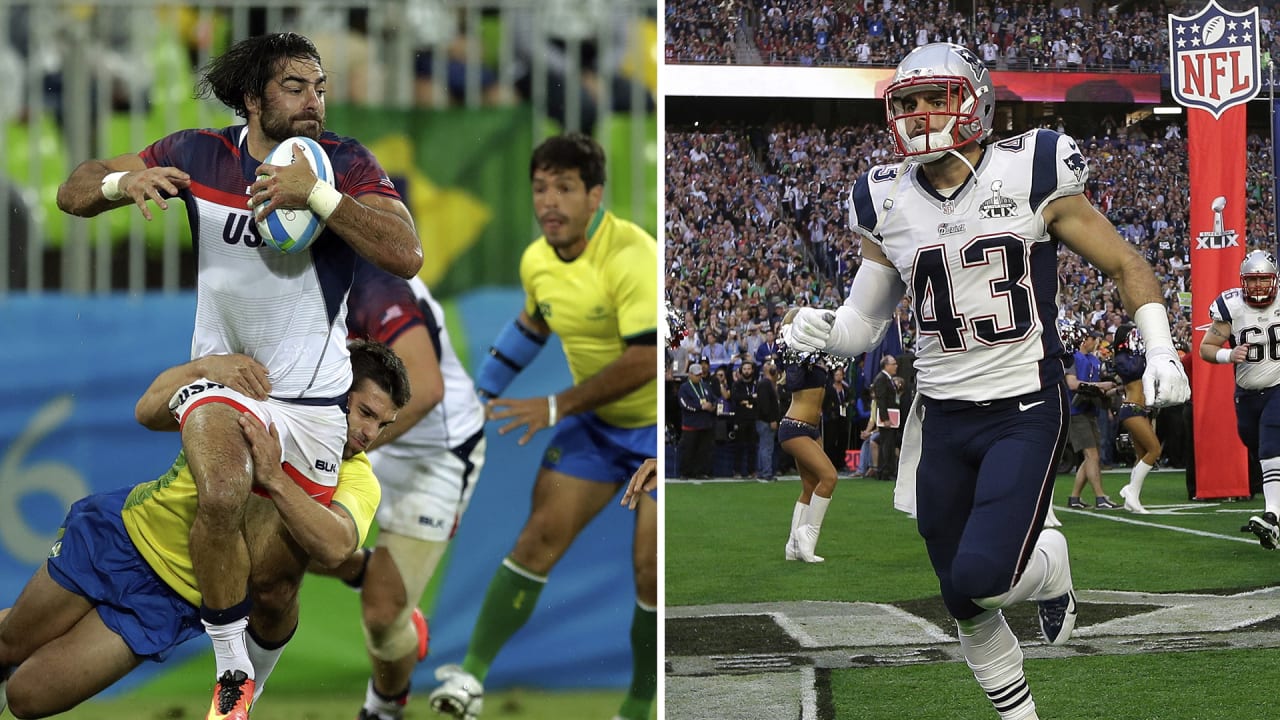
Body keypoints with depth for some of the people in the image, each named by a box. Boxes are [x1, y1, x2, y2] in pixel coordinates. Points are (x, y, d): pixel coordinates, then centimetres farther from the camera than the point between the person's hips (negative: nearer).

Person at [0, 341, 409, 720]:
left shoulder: (358, 480, -16)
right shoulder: (259, 386, -13)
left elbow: (334, 548, -37)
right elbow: (150, 411, -20)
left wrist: (274, 479, -48)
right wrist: (205, 366, -37)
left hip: (174, 600, -1)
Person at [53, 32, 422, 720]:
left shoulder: (344, 163, -7)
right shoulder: (198, 154, -3)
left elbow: (407, 255, -22)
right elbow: (73, 192, 3)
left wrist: (317, 194, -31)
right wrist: (124, 182, -21)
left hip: (314, 393, 1)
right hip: (221, 378, -1)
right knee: (223, 494, -33)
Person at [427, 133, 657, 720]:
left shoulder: (632, 256, -26)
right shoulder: (536, 262, -2)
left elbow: (646, 360, -30)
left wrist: (555, 407, -26)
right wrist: (480, 392, 19)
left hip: (657, 425, -6)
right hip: (595, 421, 6)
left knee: (650, 568, -9)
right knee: (540, 535, -6)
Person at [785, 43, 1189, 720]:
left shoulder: (1029, 176, -6)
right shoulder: (887, 203, 3)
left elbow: (1126, 265, 3)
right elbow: (864, 320, 12)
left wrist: (1160, 350, -10)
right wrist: (822, 330, -10)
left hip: (1027, 413, -4)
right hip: (943, 421, 4)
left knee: (984, 576, -20)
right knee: (967, 607, 8)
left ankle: (1050, 565, 14)